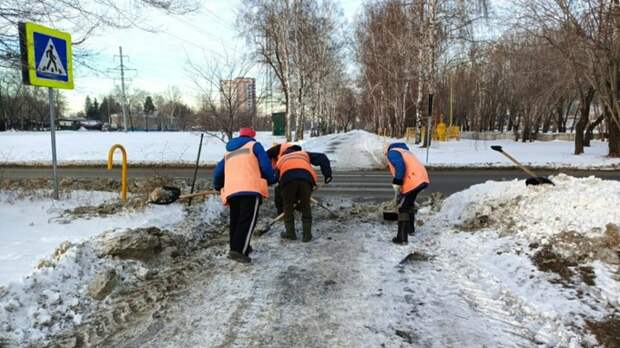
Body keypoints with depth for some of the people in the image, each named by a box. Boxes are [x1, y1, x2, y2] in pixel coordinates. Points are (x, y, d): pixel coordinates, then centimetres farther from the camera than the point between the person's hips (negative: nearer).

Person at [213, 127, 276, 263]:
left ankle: (237, 247, 24)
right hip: (250, 188, -5)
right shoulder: (254, 145, 15)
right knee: (248, 220, -9)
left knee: (235, 220, 17)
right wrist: (271, 179, 19)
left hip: (231, 190, 6)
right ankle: (238, 250, -19)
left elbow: (218, 171, 29)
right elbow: (265, 165, 3)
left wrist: (218, 186, 48)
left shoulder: (228, 152, 31)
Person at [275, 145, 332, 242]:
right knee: (306, 206, 16)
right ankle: (307, 235, 20)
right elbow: (322, 158, 26)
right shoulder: (304, 154, 38)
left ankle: (290, 233, 26)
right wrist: (327, 174, 21)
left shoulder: (280, 160, 38)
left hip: (287, 178, 0)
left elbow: (278, 179, 35)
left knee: (288, 206, 19)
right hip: (305, 177, 0)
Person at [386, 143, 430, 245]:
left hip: (413, 181, -9)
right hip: (422, 179, 9)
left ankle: (402, 238, 3)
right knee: (410, 203, 28)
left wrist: (396, 184, -15)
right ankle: (411, 228, 43)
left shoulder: (392, 152, 6)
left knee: (403, 208, 2)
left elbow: (400, 166, -15)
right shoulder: (405, 151, 33)